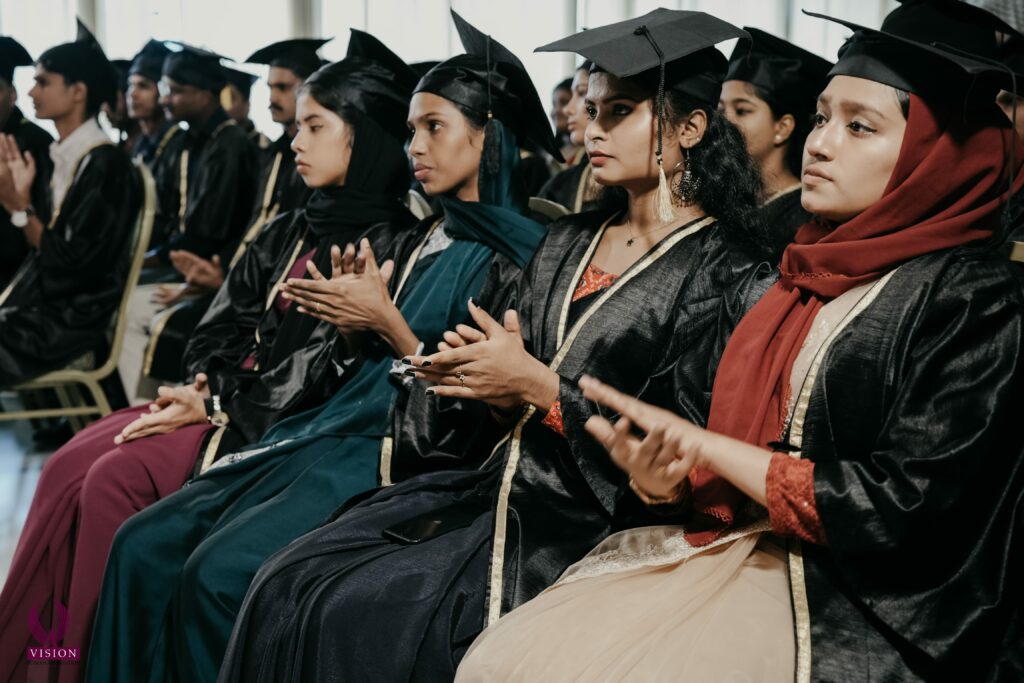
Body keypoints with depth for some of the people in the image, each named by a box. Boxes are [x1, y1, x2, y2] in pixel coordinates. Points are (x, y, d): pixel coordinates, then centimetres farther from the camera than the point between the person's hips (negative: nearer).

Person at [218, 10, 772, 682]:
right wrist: (485, 365, -6)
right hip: (492, 484, 7)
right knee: (288, 586, -6)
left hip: (577, 527, -7)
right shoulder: (569, 242, 13)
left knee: (355, 619, -18)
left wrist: (538, 386, -15)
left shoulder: (726, 277, -8)